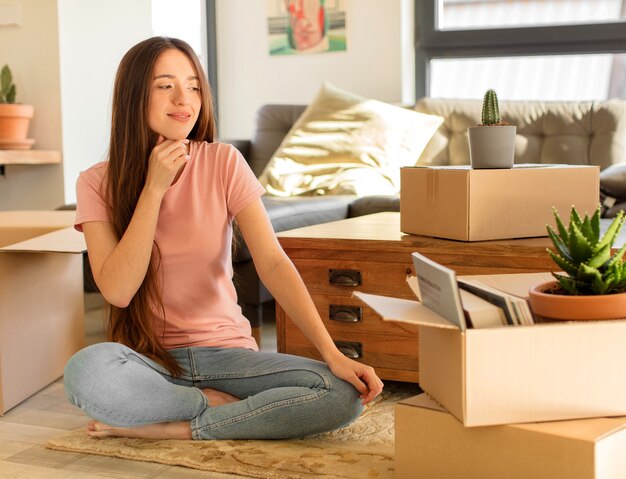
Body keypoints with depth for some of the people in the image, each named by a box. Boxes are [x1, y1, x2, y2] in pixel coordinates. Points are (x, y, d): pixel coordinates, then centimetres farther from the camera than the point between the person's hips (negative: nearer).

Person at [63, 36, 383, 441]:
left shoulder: (224, 163, -2)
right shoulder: (97, 183, -3)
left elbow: (273, 262, -11)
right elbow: (117, 290, -14)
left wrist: (332, 353, -22)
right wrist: (154, 186, -16)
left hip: (225, 350, 1)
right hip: (149, 357, -1)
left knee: (344, 394, -24)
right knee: (87, 370, -36)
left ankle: (172, 427, -13)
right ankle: (223, 407, -11)